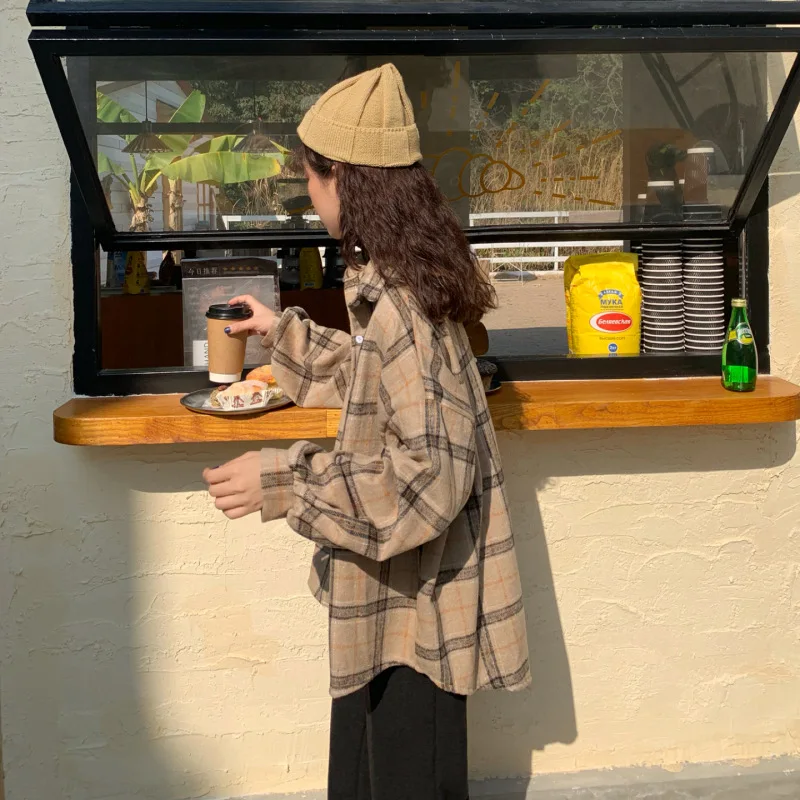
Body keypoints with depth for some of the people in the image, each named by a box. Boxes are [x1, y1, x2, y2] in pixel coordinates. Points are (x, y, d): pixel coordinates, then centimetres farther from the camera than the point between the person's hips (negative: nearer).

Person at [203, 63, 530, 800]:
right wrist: (285, 333, 26)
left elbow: (431, 471, -29)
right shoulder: (396, 282, 5)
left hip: (418, 601, -10)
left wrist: (283, 482, -26)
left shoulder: (397, 301, -26)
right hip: (397, 593, 10)